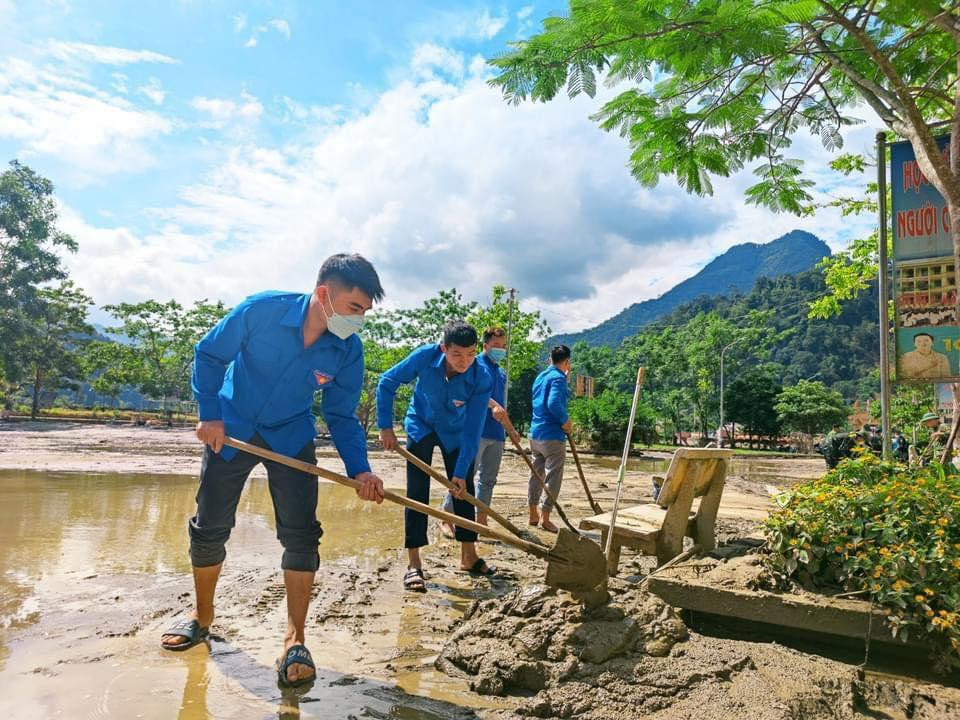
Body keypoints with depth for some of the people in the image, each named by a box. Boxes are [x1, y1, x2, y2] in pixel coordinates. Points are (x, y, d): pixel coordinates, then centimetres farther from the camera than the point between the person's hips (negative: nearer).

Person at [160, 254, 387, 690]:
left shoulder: (349, 350, -17)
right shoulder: (262, 310, -26)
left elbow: (341, 416, -8)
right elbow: (208, 355, -10)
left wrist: (359, 469, -21)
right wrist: (209, 415, -17)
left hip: (291, 437, 1)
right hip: (230, 429, -1)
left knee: (300, 534, -9)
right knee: (208, 528, 8)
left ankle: (294, 640, 4)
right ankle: (202, 617, 33)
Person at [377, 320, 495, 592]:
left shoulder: (482, 379, -30)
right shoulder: (425, 357, -30)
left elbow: (472, 430, -26)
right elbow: (387, 382, -16)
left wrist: (461, 472, -27)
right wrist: (386, 427, -17)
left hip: (456, 434, 1)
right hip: (421, 427, -1)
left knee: (464, 491, 5)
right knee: (417, 493, -6)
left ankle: (469, 556, 20)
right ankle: (413, 564, 0)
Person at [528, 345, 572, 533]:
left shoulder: (541, 377, 14)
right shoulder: (558, 378, -12)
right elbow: (554, 403, -26)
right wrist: (565, 421, -13)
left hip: (535, 434, 8)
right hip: (552, 435, -8)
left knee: (536, 474, 15)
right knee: (553, 477, -1)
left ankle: (533, 514, 22)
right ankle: (545, 517, -1)